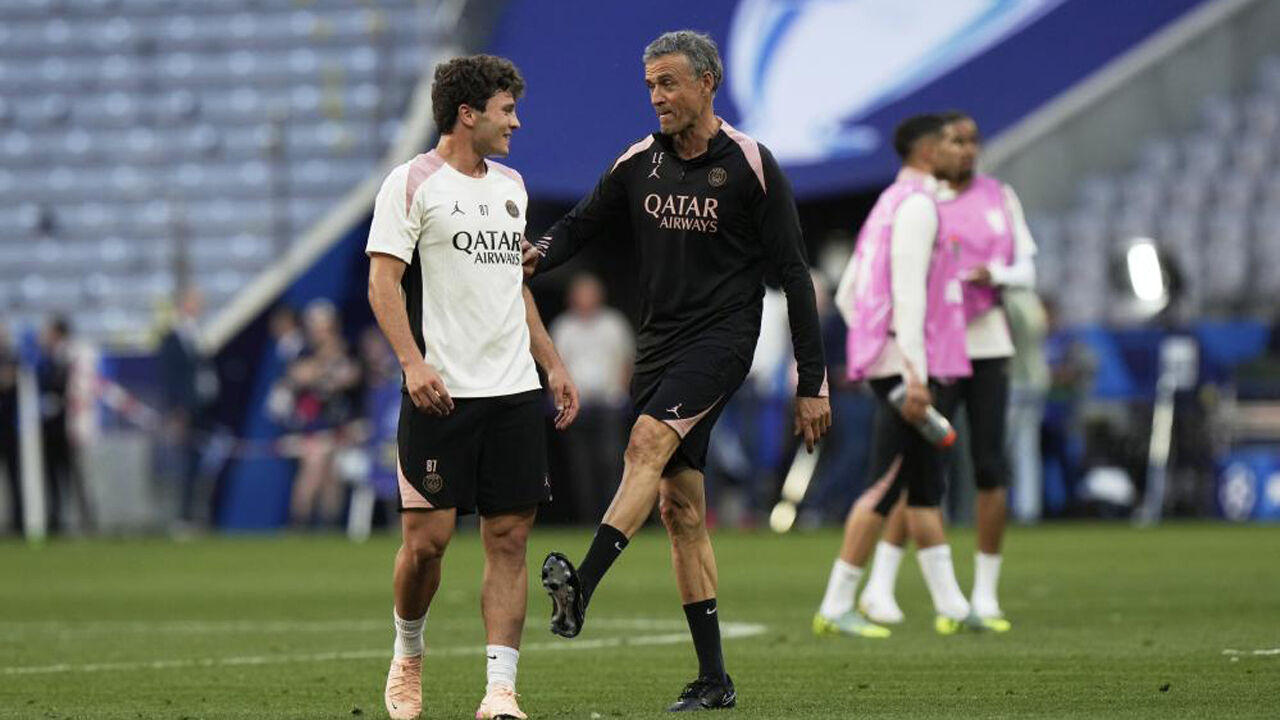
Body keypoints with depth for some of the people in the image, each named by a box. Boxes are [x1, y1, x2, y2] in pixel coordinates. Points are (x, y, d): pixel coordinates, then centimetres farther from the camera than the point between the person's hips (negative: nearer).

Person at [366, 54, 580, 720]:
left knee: (509, 538, -1)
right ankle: (407, 656, 19)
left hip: (513, 391, 6)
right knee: (427, 535, -7)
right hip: (441, 392, -6)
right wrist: (413, 362, -23)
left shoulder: (509, 186, 17)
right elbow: (383, 281, -10)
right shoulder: (413, 183, -4)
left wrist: (551, 365, 21)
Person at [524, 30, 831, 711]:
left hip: (722, 337, -6)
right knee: (680, 506, 3)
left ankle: (580, 588, -44)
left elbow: (793, 273, -4)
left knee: (649, 442, -29)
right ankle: (713, 679, 6)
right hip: (659, 342, 6)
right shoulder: (638, 163, 8)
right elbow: (582, 223, 14)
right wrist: (538, 254, -11)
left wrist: (812, 382, -6)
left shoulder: (750, 166, -6)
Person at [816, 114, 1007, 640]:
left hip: (887, 366, 10)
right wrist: (913, 374, -24)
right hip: (915, 364, -10)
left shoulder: (886, 207, 20)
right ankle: (835, 607, -8)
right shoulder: (916, 204, -11)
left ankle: (951, 607, 10)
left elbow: (846, 295, 22)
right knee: (886, 487, -8)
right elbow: (907, 292, -20)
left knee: (926, 488, 9)